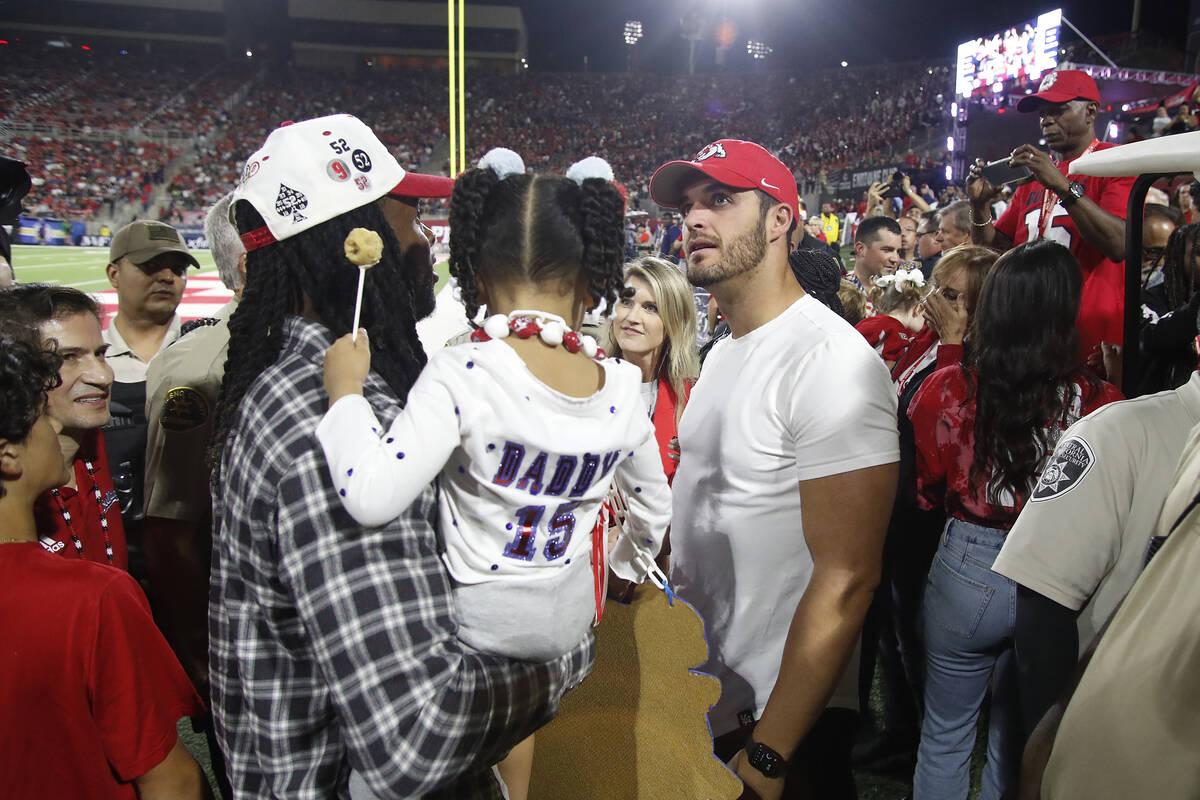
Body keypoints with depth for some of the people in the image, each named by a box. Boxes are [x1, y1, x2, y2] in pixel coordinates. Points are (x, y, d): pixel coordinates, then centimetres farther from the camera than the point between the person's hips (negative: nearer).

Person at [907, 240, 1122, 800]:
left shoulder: (949, 389, -18)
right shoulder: (1098, 401, -17)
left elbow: (922, 493, -3)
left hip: (967, 570, -1)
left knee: (945, 733, 18)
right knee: (1016, 738, 24)